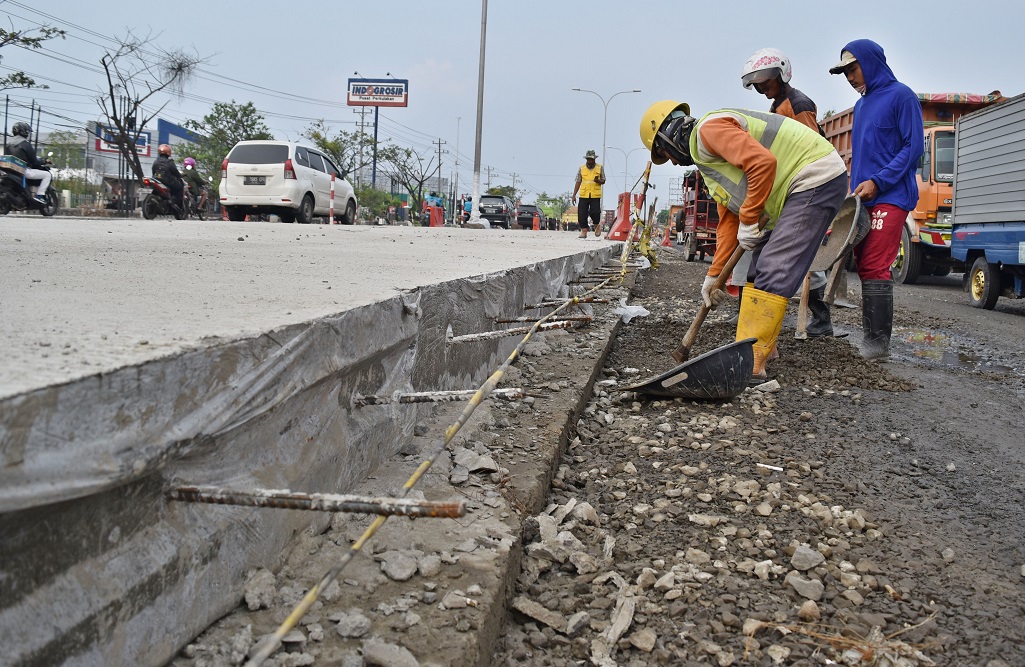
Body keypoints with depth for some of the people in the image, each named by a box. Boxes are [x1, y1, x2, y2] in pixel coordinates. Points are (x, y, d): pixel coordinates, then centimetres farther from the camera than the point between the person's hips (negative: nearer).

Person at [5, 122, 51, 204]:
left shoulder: (9, 144, 13)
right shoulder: (25, 144, -11)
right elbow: (34, 161, -10)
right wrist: (43, 162, 9)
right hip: (24, 170, -8)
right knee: (47, 175, -2)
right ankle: (39, 195, -13)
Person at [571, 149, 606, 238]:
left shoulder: (600, 168, 6)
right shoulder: (581, 168, 9)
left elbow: (603, 181, 10)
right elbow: (578, 182, 11)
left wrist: (598, 181, -14)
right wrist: (574, 195, 7)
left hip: (595, 195, -2)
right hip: (583, 195, 2)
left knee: (594, 212, -11)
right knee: (582, 214, -2)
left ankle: (597, 226, 17)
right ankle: (584, 231, 7)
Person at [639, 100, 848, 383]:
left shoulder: (709, 128, -12)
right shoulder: (705, 156, 20)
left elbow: (763, 162, -26)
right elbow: (728, 219, 19)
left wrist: (748, 221, -16)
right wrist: (714, 274, 15)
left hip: (818, 179, -11)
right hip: (798, 190, 11)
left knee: (772, 272, -16)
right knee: (760, 271, 16)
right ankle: (760, 346, 26)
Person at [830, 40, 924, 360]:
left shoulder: (901, 96, -3)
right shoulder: (861, 105, 21)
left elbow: (914, 146, -9)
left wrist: (878, 182, -16)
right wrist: (856, 186, 14)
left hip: (890, 197, -8)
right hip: (864, 198, 8)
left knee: (875, 267, -13)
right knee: (864, 266, 7)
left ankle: (879, 342, -10)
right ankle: (869, 335, 12)